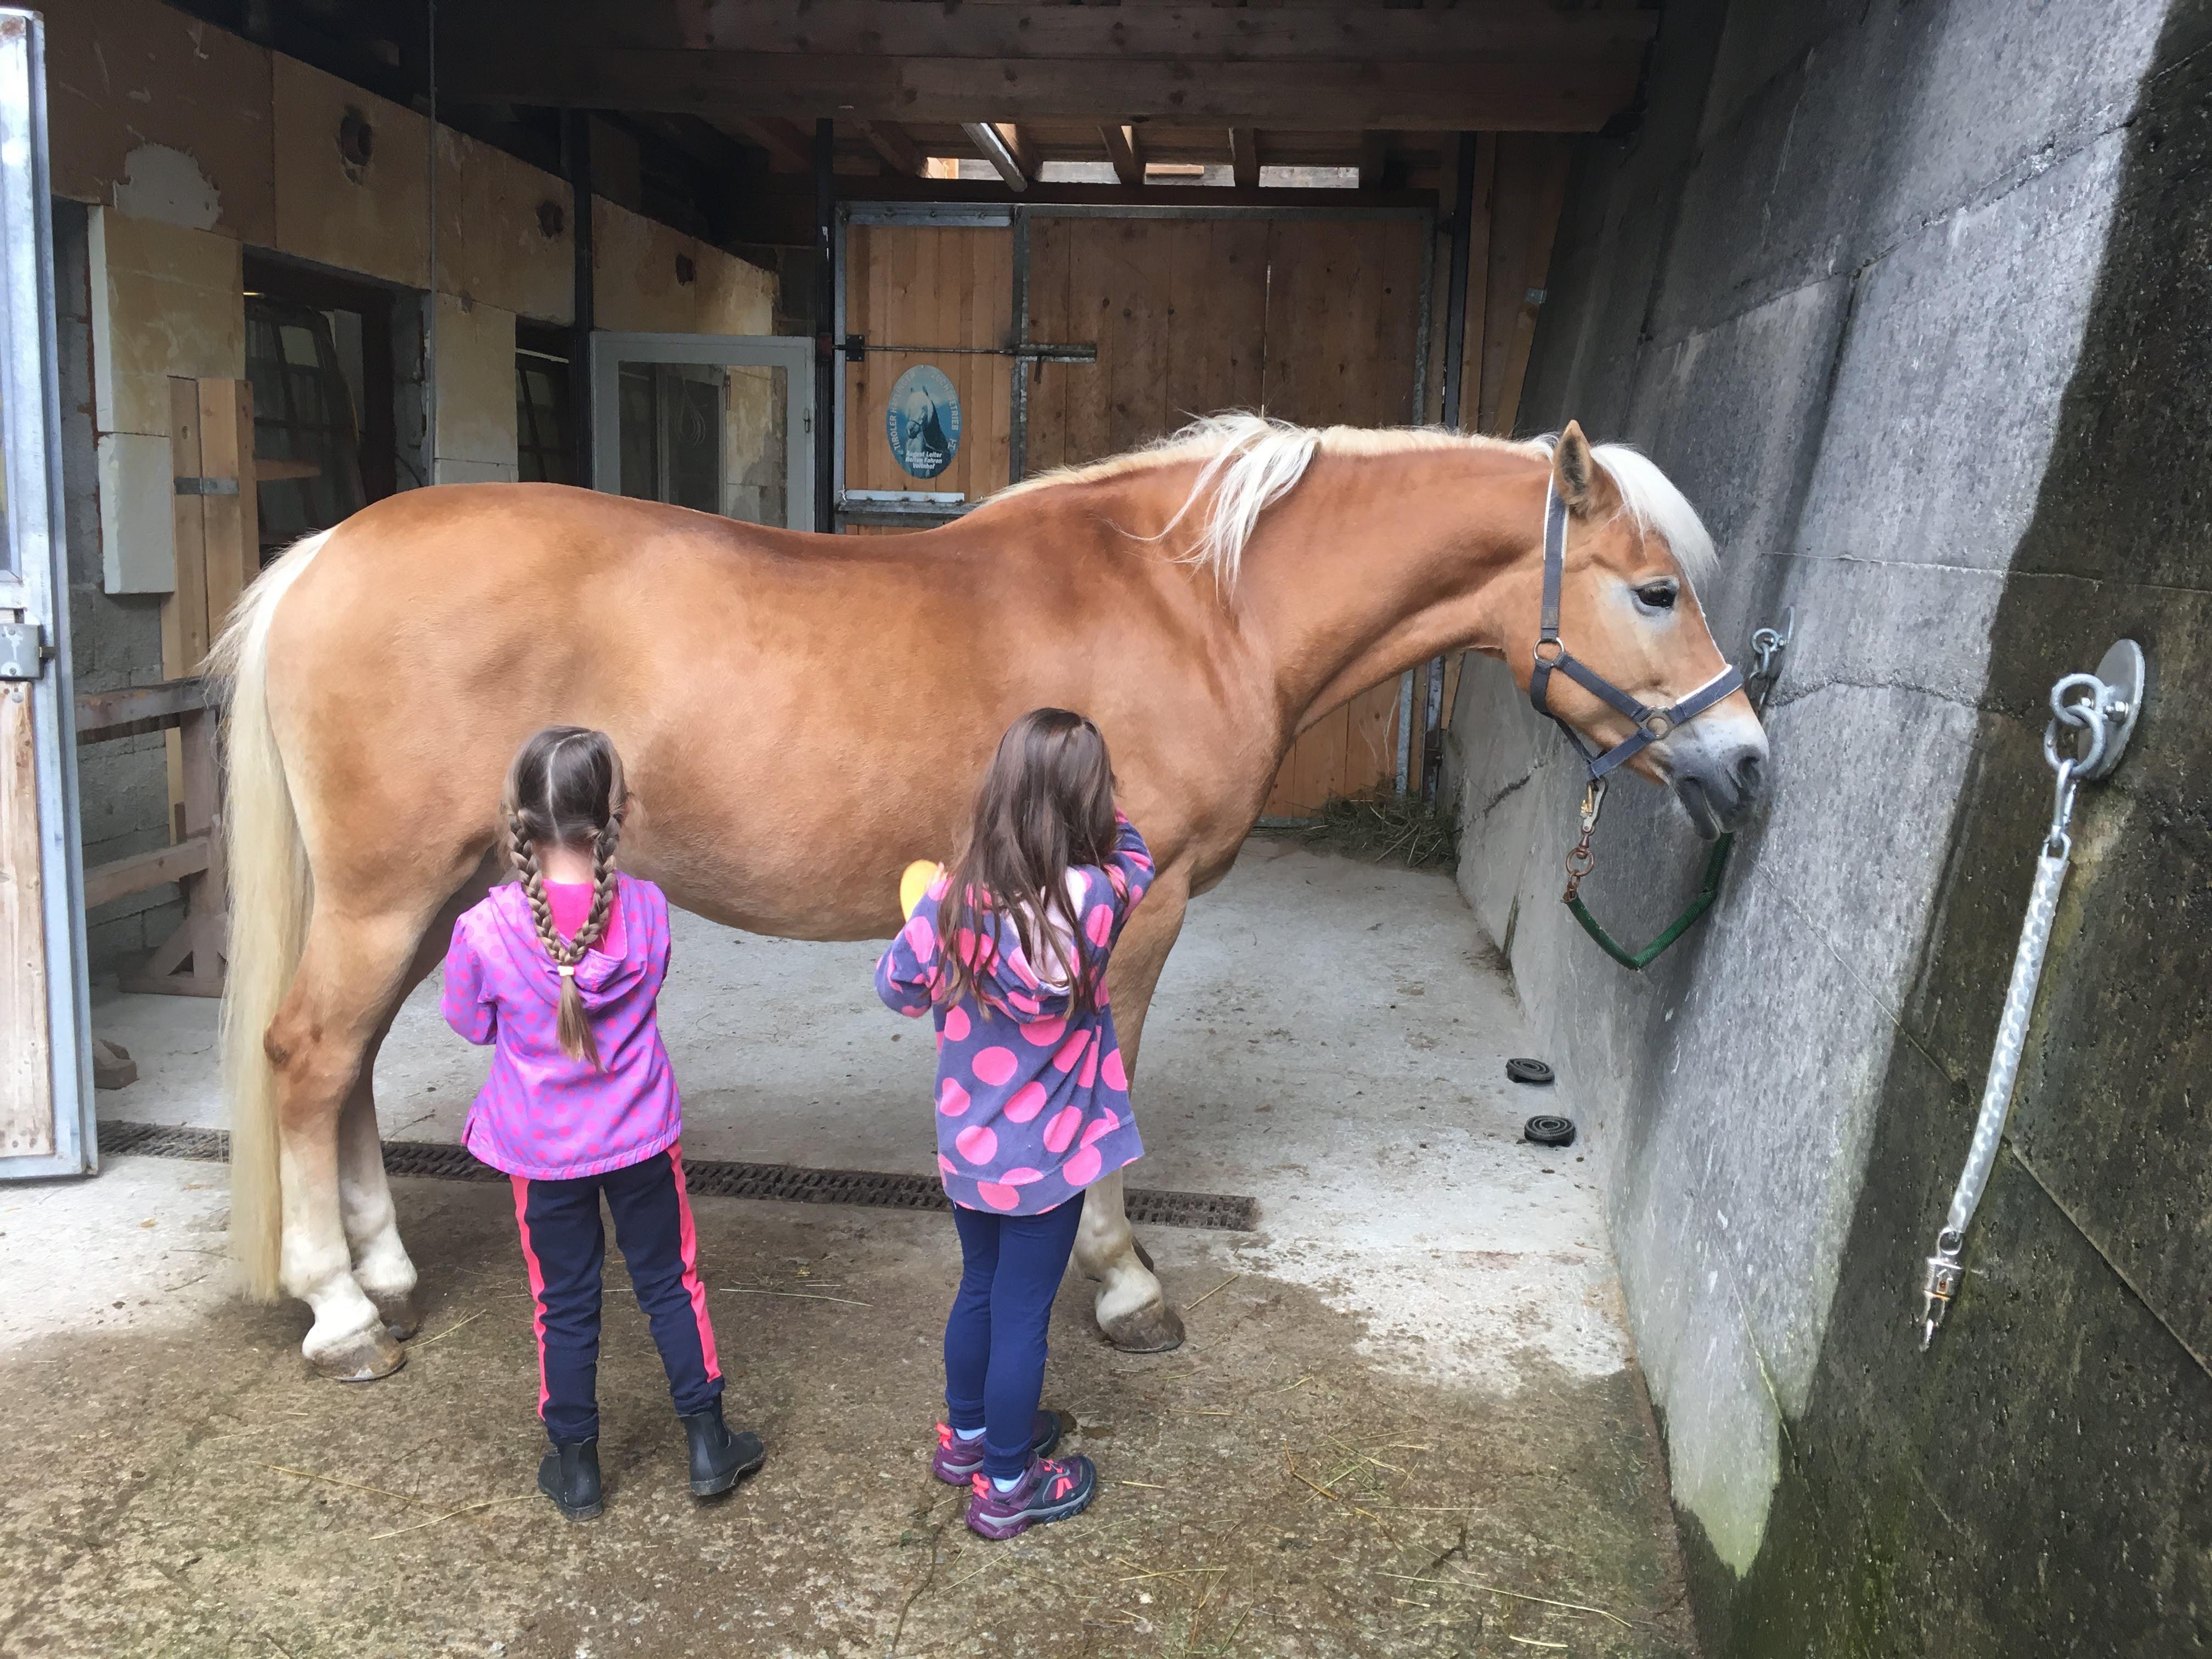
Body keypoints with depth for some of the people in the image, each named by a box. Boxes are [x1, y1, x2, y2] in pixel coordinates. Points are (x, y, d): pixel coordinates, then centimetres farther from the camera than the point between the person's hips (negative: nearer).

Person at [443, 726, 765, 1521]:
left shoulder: (485, 930, -20)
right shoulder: (646, 909, -15)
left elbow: (471, 1024, -2)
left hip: (542, 1149, -1)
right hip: (641, 1136, 1)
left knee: (564, 1303, 15)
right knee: (670, 1284, 17)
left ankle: (575, 1466, 30)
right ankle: (708, 1445, 28)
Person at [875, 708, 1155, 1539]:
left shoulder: (954, 898, -16)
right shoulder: (1097, 900, -24)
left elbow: (898, 986, 1)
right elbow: (1135, 860, 0)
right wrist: (1100, 808, 10)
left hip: (965, 1148, 4)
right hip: (1048, 1158, -4)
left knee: (980, 1288, 24)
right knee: (1022, 1314, 12)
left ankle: (966, 1434, 46)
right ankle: (1006, 1486, 29)